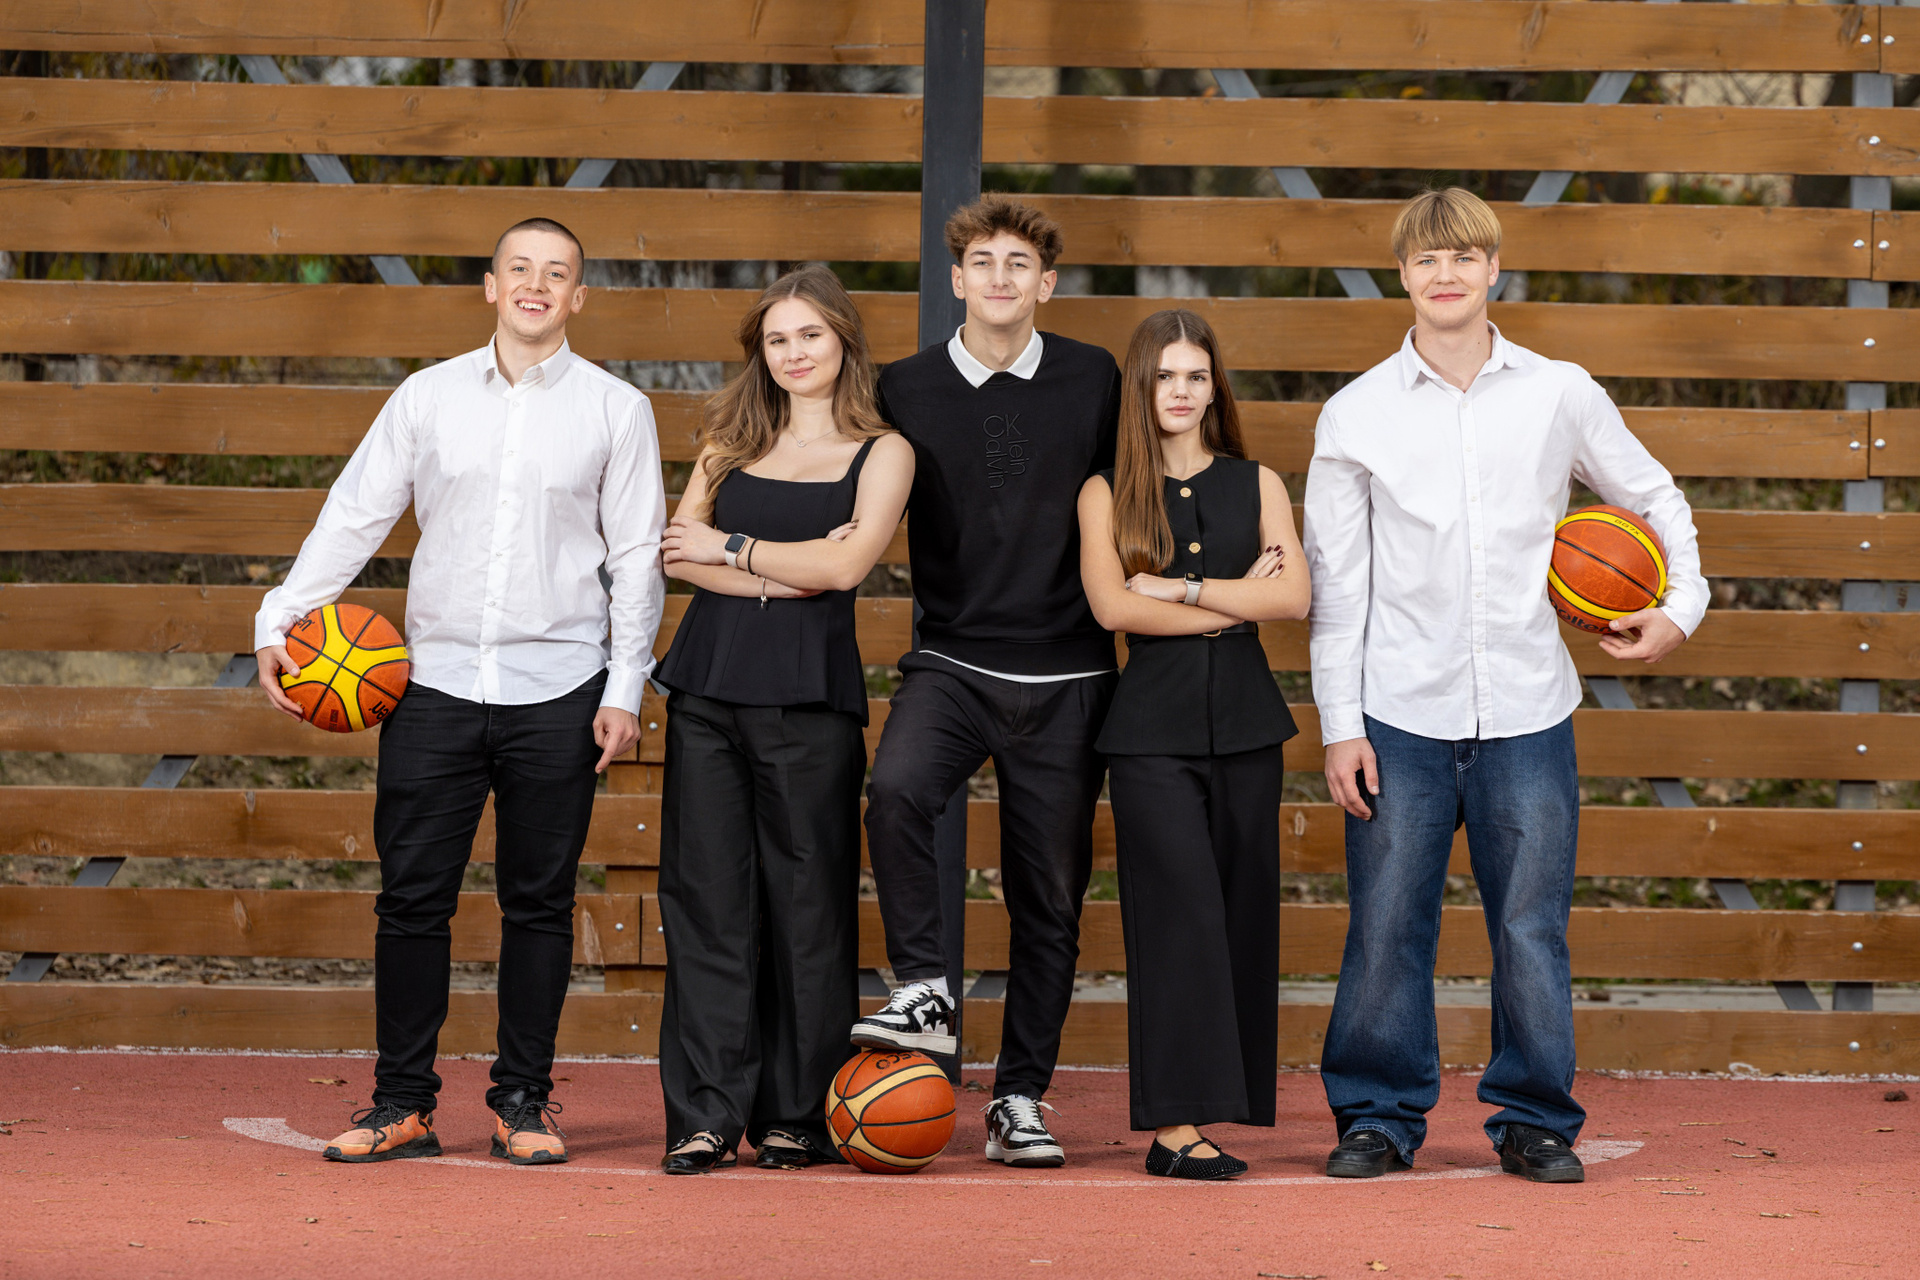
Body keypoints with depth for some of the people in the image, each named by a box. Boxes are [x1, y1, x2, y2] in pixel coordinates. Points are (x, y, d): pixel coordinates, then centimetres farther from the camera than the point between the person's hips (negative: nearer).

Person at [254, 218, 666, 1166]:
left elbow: (637, 556, 6)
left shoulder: (616, 410, 5)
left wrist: (624, 689, 0)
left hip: (556, 692, -1)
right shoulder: (429, 396, 8)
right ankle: (402, 1104, 7)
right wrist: (278, 621, -1)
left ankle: (523, 1101, 13)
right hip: (437, 683, 1)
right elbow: (353, 517, 9)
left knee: (539, 902, 4)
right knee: (411, 897, -1)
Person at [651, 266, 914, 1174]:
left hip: (810, 696, -3)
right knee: (705, 898, 0)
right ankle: (707, 1115, 3)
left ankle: (797, 1116, 7)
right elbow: (675, 555, 5)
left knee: (806, 903, -1)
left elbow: (845, 563, -10)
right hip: (709, 683, 3)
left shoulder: (880, 452, 4)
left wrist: (729, 547, -2)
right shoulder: (731, 442, 15)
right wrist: (779, 577, -8)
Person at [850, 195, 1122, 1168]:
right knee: (895, 788, -32)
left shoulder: (1095, 381, 4)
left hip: (1065, 677, 1)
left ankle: (1021, 1097, 15)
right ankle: (923, 992, -18)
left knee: (1049, 894, 4)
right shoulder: (907, 391, 4)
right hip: (952, 660, -1)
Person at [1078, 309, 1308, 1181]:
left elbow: (1294, 597, -2)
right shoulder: (1106, 494, 6)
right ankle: (1175, 1125, -15)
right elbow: (1113, 606, -9)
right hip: (1154, 729, -3)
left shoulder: (1257, 485, 12)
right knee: (1182, 912, -12)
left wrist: (1181, 589, -8)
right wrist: (1234, 604, -6)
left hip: (1244, 725, 3)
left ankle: (1215, 1107, 7)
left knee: (1242, 914, 1)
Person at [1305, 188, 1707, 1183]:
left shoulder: (1560, 395, 6)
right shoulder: (1355, 414, 4)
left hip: (1526, 715, 1)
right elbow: (1335, 582, 4)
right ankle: (1378, 1118, 12)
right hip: (1400, 717, 0)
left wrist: (1683, 605, 5)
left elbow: (1656, 502, 20)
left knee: (1530, 929, 1)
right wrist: (1339, 725, -1)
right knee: (1387, 926, -1)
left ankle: (1536, 1121, 13)